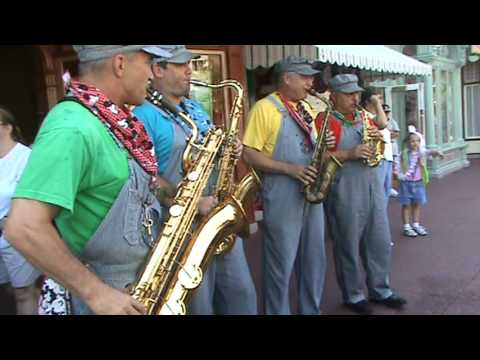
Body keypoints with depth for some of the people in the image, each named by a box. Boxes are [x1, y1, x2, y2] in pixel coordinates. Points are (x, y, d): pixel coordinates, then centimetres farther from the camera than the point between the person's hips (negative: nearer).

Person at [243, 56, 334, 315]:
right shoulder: (265, 107, -10)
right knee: (281, 264, 2)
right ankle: (278, 312, 19)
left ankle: (311, 310, 31)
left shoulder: (305, 108, 14)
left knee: (315, 259, 15)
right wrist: (290, 169, -20)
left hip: (311, 194, 8)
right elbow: (250, 154, -14)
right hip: (282, 198, -7)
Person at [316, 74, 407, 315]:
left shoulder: (363, 117, 14)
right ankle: (352, 295, 19)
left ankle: (380, 290, 28)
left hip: (373, 187, 7)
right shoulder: (325, 121, -8)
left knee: (380, 242, 13)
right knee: (348, 246, 4)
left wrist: (378, 139, 2)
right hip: (344, 192, -7)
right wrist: (349, 154, -21)